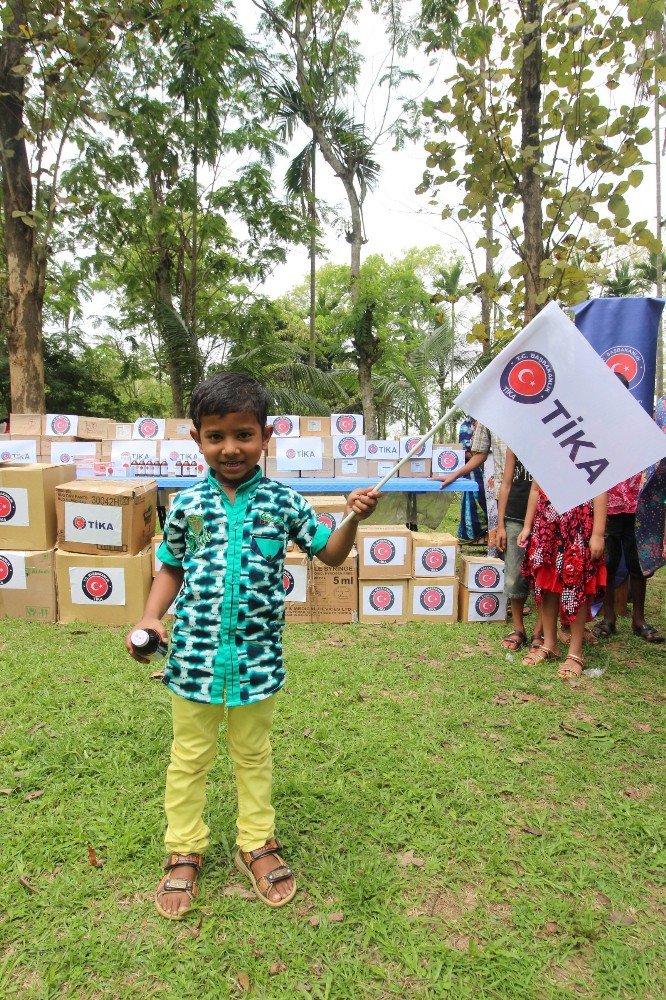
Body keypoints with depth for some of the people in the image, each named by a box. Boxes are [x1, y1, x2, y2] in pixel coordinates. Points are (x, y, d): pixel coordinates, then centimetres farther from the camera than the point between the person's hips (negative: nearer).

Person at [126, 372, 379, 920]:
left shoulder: (282, 501, -5)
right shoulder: (187, 504, -3)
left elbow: (330, 553, 3)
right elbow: (171, 569, 8)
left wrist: (354, 519, -14)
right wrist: (150, 617, -6)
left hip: (258, 652, 0)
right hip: (195, 650, 1)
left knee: (253, 752, 19)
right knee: (190, 755, 17)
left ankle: (256, 843, 40)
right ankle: (185, 851, 38)